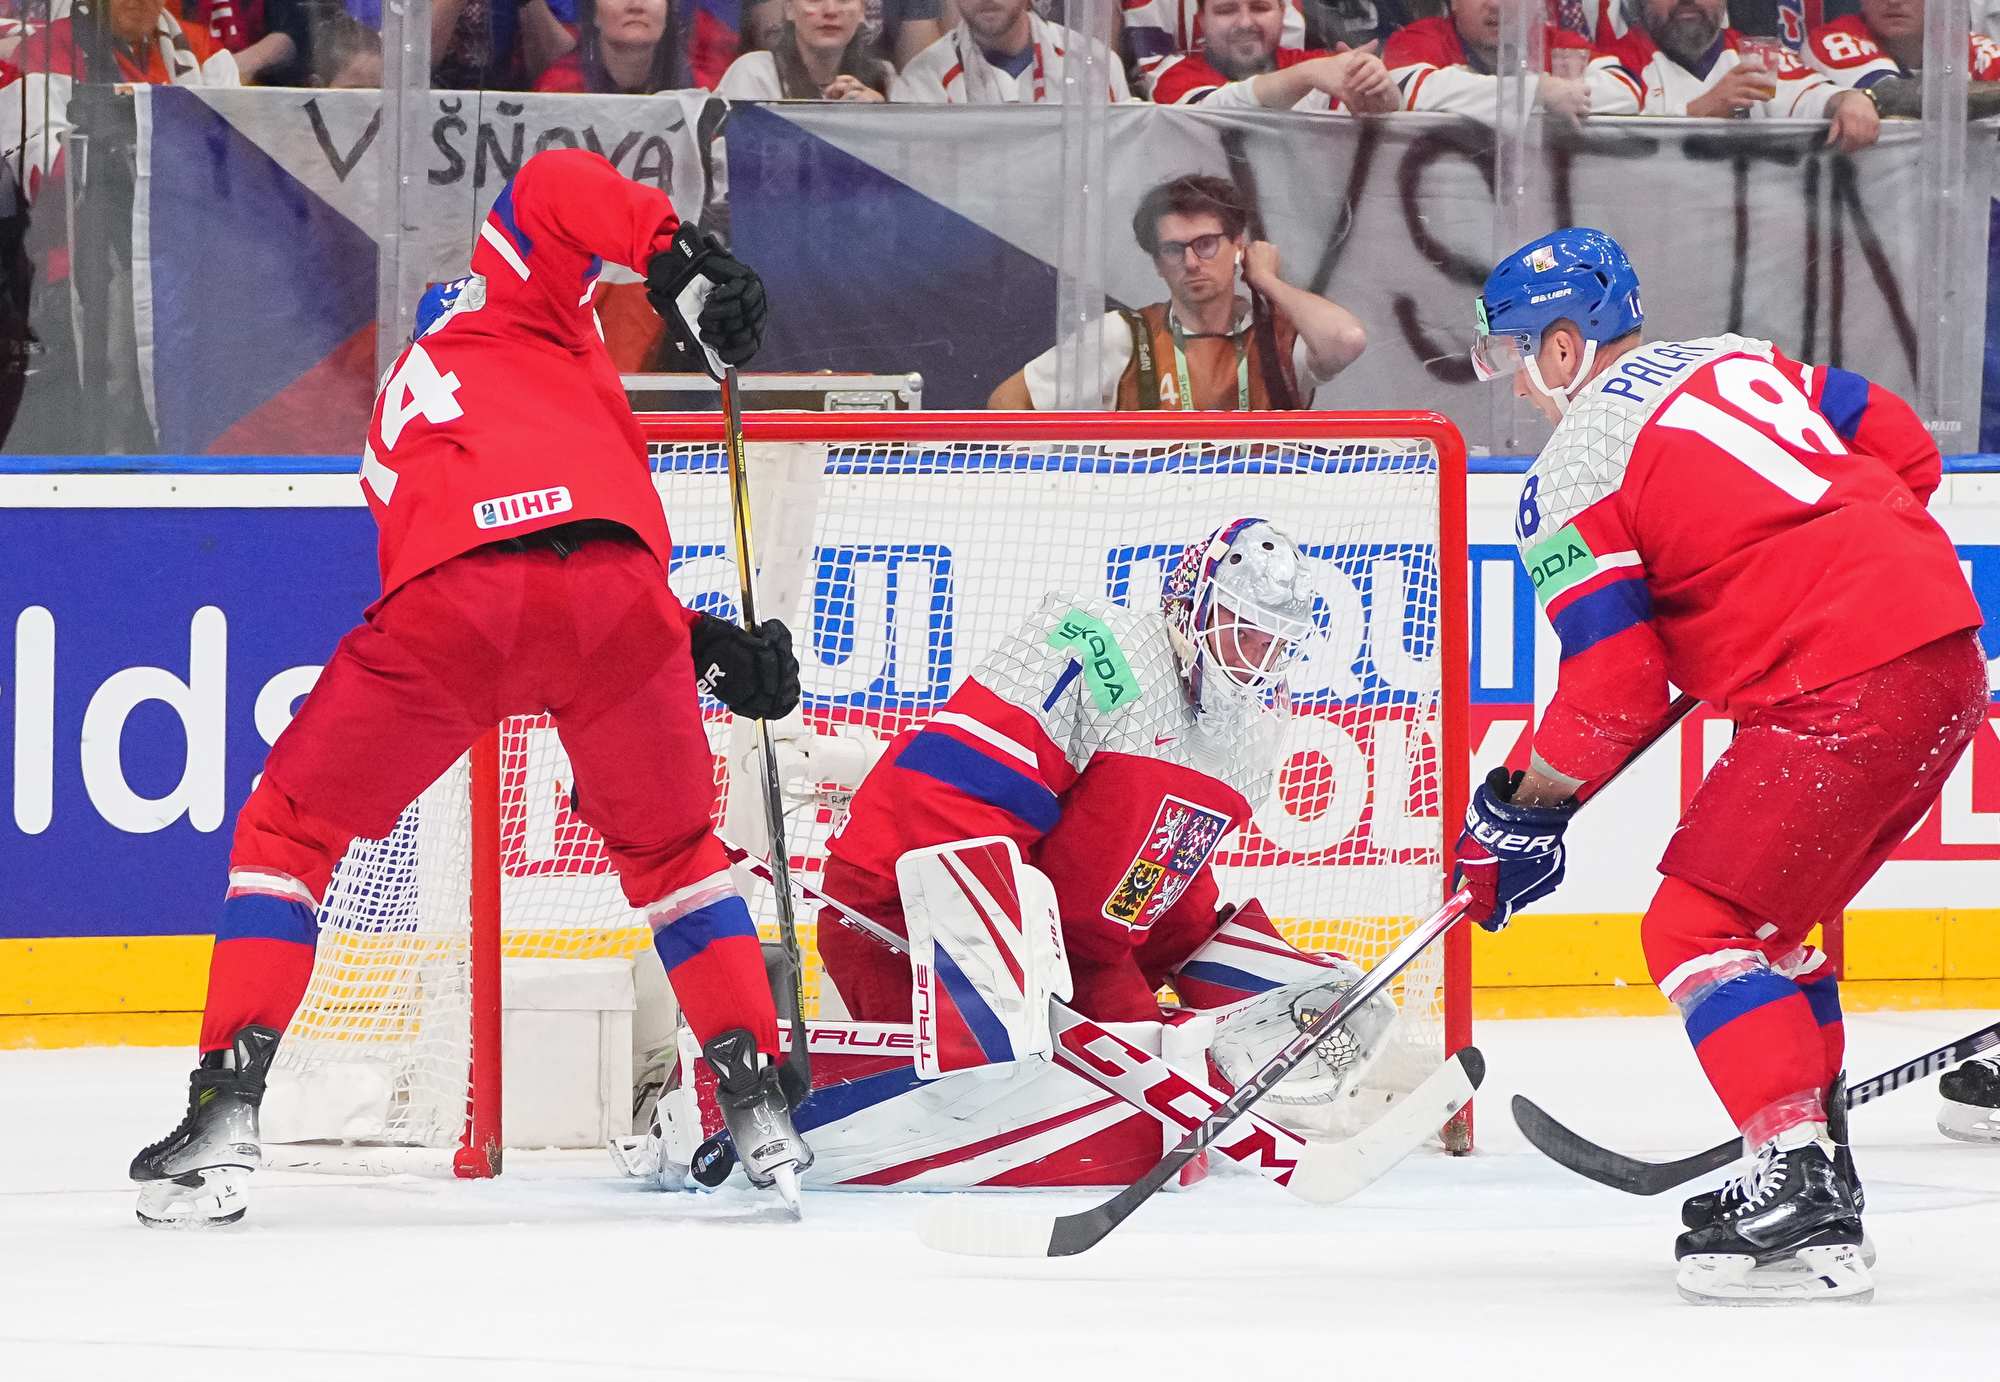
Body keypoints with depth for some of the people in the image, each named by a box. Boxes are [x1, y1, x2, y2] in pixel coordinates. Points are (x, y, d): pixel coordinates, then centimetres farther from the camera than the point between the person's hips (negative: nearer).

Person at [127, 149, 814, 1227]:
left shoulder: (397, 425, 40)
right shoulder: (505, 298, 30)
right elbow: (550, 189, 7)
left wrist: (707, 649, 28)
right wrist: (676, 256, -5)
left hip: (450, 609, 1)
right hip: (612, 586, -1)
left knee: (289, 827, 18)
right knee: (670, 847, 25)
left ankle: (226, 1115, 5)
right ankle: (759, 1107, 20)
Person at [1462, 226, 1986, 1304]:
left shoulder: (1575, 473, -4)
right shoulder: (1738, 362, 18)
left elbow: (1612, 687, -7)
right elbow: (1904, 448, 20)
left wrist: (1526, 813, 5)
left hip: (1841, 695, -9)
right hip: (1947, 659, 9)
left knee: (1698, 927, -5)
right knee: (1769, 920, 22)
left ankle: (1801, 1193, -16)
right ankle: (1814, 1170, 26)